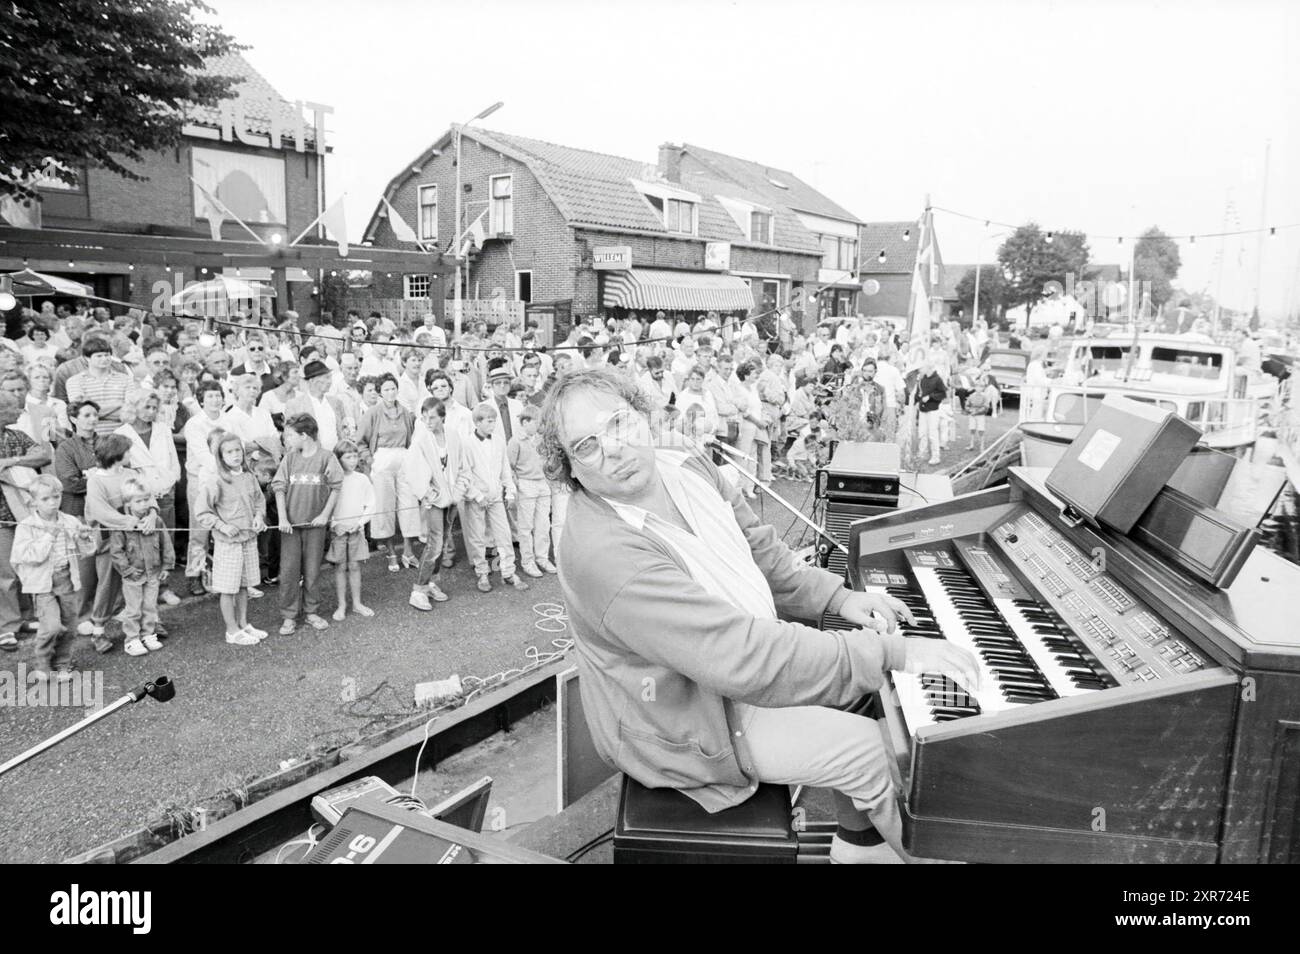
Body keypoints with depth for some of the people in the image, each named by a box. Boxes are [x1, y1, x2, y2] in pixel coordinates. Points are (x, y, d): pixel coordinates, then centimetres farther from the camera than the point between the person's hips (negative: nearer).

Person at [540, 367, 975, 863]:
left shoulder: (688, 468, -7)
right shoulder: (603, 555, -35)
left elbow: (758, 548, 9)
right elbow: (743, 660, -38)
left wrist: (837, 597, -4)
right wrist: (890, 652, -34)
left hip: (742, 649, 9)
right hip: (683, 723, -8)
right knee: (872, 749, -8)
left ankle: (856, 840, 33)